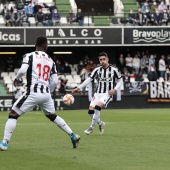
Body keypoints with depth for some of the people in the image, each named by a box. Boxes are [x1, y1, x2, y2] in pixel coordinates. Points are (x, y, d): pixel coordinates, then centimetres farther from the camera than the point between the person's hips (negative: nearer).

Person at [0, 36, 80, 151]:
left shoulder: (30, 56, 0)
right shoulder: (50, 61, 13)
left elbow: (23, 70, -17)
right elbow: (55, 81, 8)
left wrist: (16, 78, 3)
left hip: (33, 93, -5)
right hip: (46, 93, 5)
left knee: (13, 115, 3)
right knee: (52, 116, 28)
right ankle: (73, 136, 29)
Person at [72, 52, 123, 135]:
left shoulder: (113, 70, -4)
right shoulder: (97, 70, 3)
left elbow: (120, 80, 6)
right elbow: (89, 79, 5)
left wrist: (115, 89, -10)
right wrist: (78, 88, -3)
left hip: (107, 94, -4)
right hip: (98, 93, 4)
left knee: (97, 107, -28)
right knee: (91, 111, -10)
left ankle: (92, 127, -14)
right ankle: (100, 123, 19)